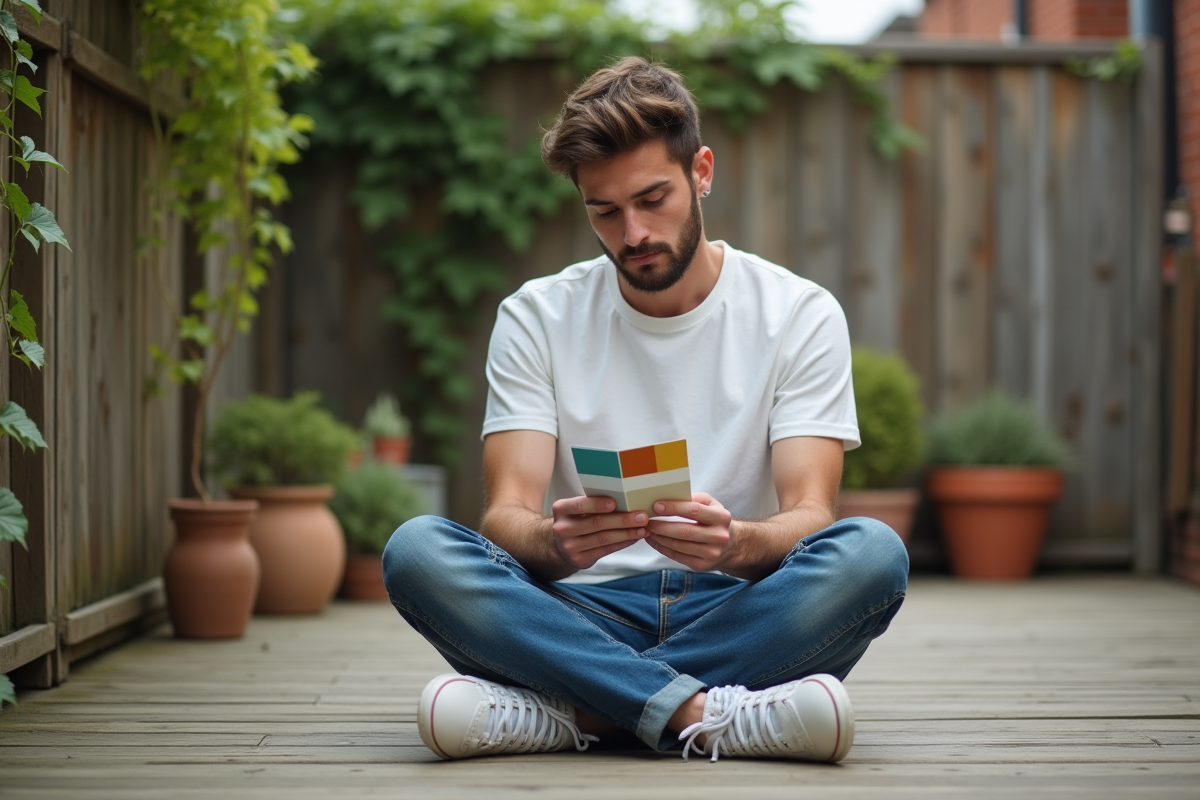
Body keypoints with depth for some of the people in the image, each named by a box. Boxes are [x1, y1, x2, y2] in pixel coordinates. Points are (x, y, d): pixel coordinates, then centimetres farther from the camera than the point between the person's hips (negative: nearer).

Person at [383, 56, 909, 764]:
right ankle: (702, 714, -33)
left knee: (873, 552, -31)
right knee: (417, 550, -26)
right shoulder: (537, 317, 6)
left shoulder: (799, 313, 3)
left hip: (735, 612, 0)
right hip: (586, 612, 0)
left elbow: (809, 515, -7)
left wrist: (738, 544, -32)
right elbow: (508, 513, -4)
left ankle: (563, 711, -29)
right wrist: (555, 542, -30)